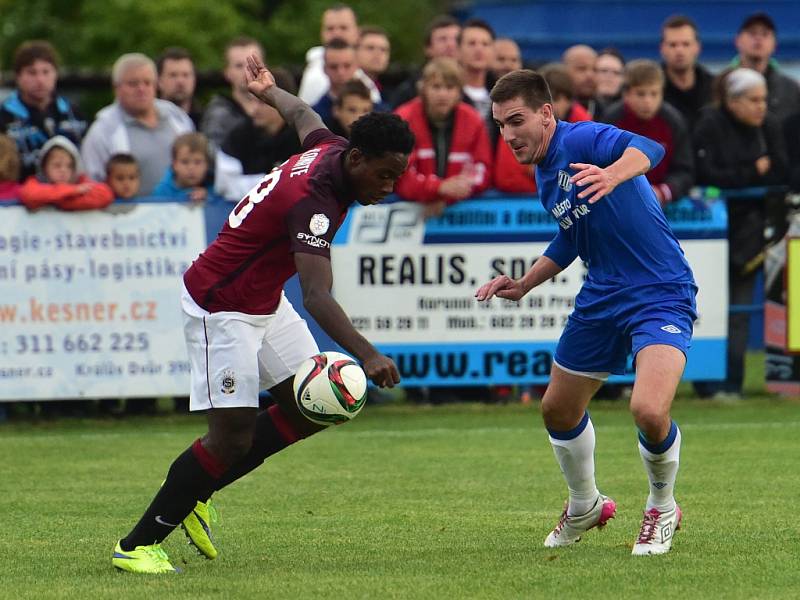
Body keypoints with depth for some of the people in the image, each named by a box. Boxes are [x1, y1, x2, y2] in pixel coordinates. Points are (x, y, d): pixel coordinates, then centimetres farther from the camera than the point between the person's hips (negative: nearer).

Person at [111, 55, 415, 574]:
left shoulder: (330, 150, -4)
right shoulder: (312, 200, -32)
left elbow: (302, 116, 21)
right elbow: (317, 296, -43)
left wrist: (270, 90, 44)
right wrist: (367, 355, -55)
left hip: (264, 303, 10)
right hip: (222, 308, -10)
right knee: (233, 436, -12)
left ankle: (195, 495, 17)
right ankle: (138, 545, -1)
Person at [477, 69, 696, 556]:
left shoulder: (582, 140, -17)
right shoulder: (545, 175, 11)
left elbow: (648, 149, -38)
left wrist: (613, 174, -59)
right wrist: (524, 284, 19)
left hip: (661, 294, -9)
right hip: (602, 298, 9)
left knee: (650, 411, -27)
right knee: (558, 408, 17)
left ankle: (663, 507, 4)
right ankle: (585, 507, 44)